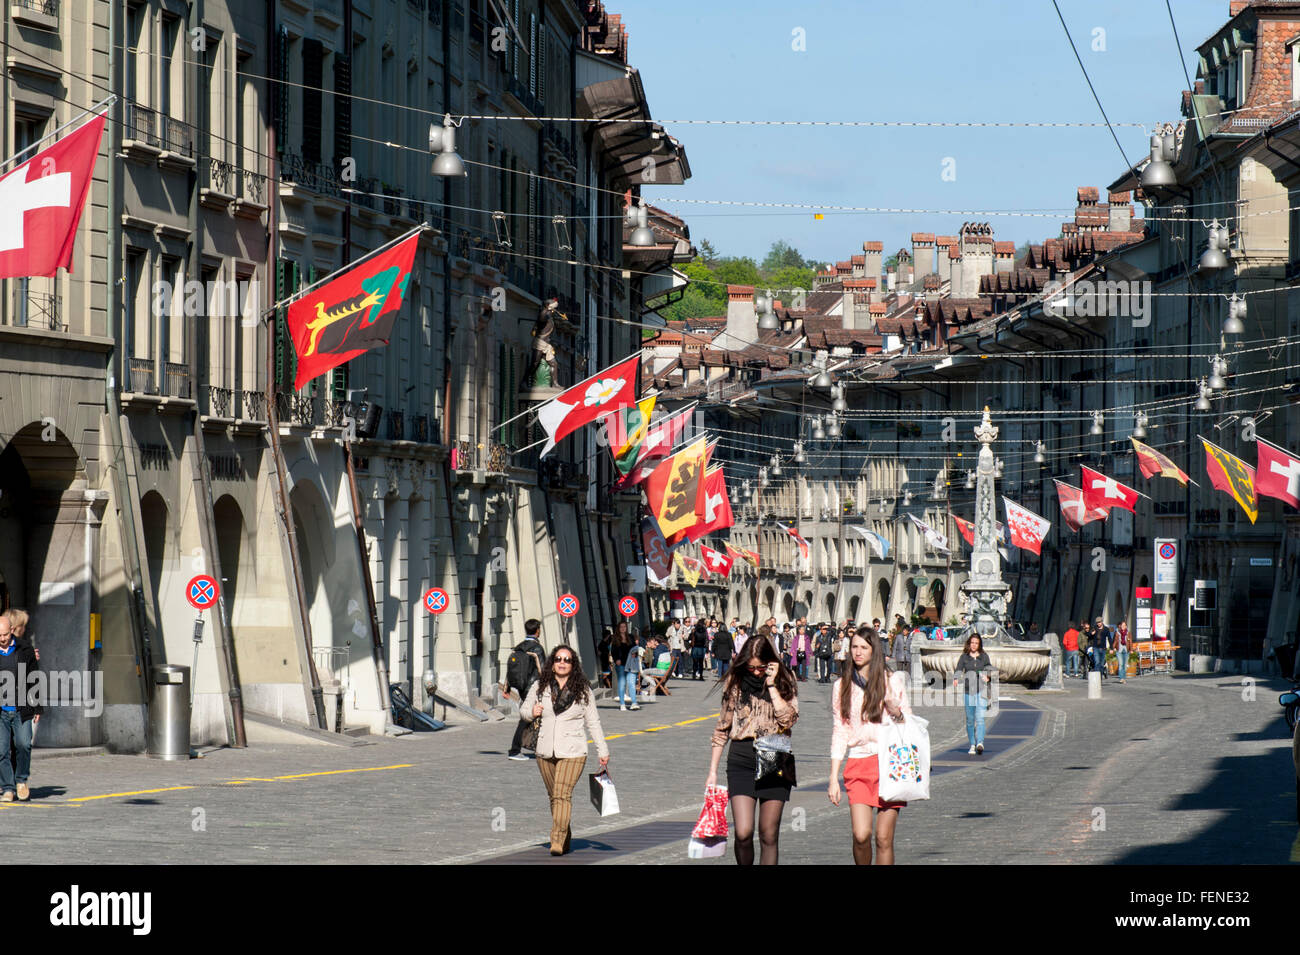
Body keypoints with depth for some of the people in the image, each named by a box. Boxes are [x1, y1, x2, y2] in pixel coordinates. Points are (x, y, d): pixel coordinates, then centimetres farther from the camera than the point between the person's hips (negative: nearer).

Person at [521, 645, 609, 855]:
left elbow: (593, 722, 6)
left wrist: (603, 751, 5)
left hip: (572, 752, -4)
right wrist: (532, 712, -8)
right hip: (545, 751, 4)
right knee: (554, 796, 12)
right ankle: (566, 838, 27)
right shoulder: (539, 688, 5)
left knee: (562, 795, -17)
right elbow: (525, 708, 17)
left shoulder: (583, 691, 0)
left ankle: (558, 841, -22)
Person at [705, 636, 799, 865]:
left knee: (768, 836, 3)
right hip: (742, 759, 0)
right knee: (743, 833, -13)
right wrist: (712, 772, 7)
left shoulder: (784, 682, 3)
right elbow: (722, 729, 9)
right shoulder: (736, 683, 4)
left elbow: (788, 719, -13)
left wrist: (771, 685, -13)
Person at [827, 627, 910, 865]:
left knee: (884, 838, -5)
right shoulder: (842, 687, 10)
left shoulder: (892, 681, 6)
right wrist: (833, 779, 7)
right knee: (861, 835, -13)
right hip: (858, 765, 1)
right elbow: (839, 733, 12)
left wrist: (897, 713, -12)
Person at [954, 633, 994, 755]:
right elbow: (959, 670, -1)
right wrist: (956, 679, -21)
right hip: (968, 690, 1)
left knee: (980, 718, -14)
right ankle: (972, 745, 15)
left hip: (981, 691, -1)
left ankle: (980, 743, -24)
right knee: (970, 719, 5)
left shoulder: (984, 656, 11)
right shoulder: (964, 657, 8)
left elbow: (989, 668, 8)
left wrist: (988, 677, -15)